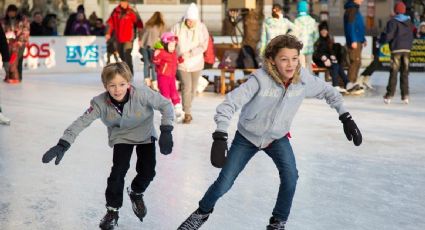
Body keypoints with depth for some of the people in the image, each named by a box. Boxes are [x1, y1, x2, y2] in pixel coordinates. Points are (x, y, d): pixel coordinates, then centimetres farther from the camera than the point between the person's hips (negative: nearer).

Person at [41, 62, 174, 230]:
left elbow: (166, 105, -25)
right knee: (118, 170, -14)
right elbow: (81, 122, -32)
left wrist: (166, 131, -32)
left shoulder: (142, 94, -35)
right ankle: (112, 210, 8)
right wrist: (63, 145, -42)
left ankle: (136, 192, 32)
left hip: (145, 135, 0)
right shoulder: (101, 103, -30)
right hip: (121, 137, 0)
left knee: (148, 172, -4)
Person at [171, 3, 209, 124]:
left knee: (193, 88, 13)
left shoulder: (202, 28, -10)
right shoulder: (177, 27, -11)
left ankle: (187, 108, 33)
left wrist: (190, 53, -23)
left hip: (196, 62, 2)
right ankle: (187, 113, -6)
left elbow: (203, 46, -12)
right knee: (186, 87, -11)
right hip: (182, 63, -2)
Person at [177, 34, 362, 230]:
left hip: (277, 138, 2)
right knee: (224, 183, 0)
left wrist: (346, 118, -8)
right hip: (247, 136, -2)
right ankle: (203, 212, 32)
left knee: (290, 176, -21)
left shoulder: (304, 79, -20)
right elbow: (230, 103, -38)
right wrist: (220, 138, -49)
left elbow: (328, 91, -1)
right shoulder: (260, 79, -33)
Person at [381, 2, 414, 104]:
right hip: (407, 49, 4)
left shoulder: (393, 22, -6)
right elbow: (411, 37, 15)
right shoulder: (409, 22, 11)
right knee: (405, 73, 7)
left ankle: (389, 95, -3)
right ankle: (405, 96, 4)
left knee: (393, 73, -2)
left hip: (396, 50, -4)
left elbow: (388, 36, -13)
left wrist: (382, 38, 6)